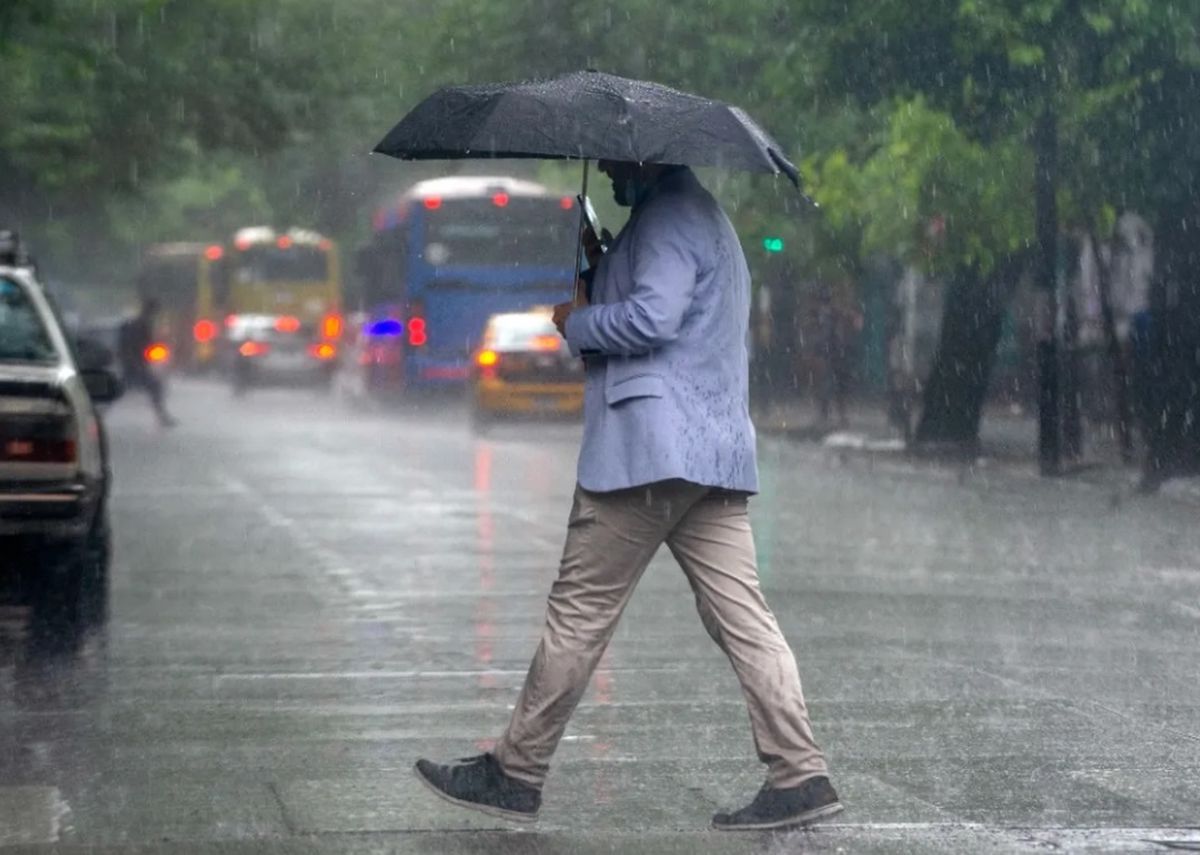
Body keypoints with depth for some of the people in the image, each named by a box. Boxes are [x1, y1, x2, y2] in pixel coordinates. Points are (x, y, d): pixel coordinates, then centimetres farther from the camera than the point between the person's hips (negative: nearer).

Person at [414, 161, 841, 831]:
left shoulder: (668, 216, -9)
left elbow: (651, 318, -21)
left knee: (580, 613, -2)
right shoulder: (704, 215, 24)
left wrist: (575, 323, -5)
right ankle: (801, 774, -4)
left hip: (651, 448, -10)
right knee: (741, 614, 3)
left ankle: (516, 773, 5)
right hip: (716, 454, 10)